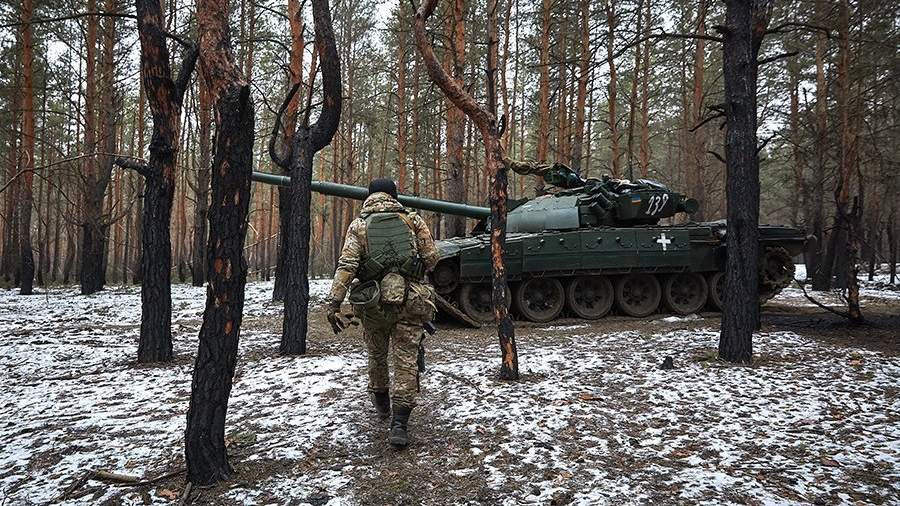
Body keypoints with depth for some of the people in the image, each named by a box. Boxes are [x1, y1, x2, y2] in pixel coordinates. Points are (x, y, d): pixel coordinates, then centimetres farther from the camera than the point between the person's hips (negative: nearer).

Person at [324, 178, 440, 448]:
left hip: (372, 302, 1)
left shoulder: (359, 225, 3)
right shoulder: (413, 219, 4)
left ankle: (381, 403, 42)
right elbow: (431, 257, 2)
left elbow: (346, 266, -8)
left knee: (377, 355, 22)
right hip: (410, 301, -1)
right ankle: (399, 424, -3)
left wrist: (333, 304, -11)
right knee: (405, 361, 3)